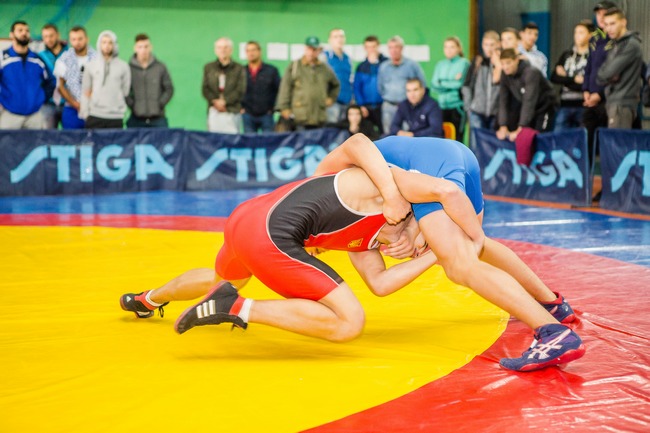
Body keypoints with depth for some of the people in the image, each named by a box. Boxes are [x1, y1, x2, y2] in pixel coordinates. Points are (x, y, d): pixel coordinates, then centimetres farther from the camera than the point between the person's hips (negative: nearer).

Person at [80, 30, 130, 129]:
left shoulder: (123, 66, 6)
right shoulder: (91, 65, 9)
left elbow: (125, 91, 7)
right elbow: (86, 92, 10)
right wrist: (85, 112, 4)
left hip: (116, 117, 0)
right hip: (95, 116, 1)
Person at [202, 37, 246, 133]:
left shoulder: (239, 69, 6)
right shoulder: (208, 68, 14)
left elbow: (240, 90, -2)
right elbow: (205, 88, 8)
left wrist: (224, 101, -11)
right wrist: (215, 101, -9)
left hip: (232, 111, -2)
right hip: (213, 111, 2)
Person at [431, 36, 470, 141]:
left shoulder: (464, 63, -2)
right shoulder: (440, 65, 12)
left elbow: (460, 83, -11)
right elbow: (434, 85, 3)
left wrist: (442, 83, 2)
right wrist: (452, 83, -8)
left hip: (457, 106, -4)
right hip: (442, 106, 4)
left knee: (457, 138, -4)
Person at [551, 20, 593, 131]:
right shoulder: (567, 55, 14)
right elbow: (554, 77, 6)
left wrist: (565, 79, -2)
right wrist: (574, 79, -7)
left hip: (583, 106, -4)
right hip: (565, 105, 4)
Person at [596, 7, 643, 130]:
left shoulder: (631, 45, -9)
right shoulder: (615, 45, 19)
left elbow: (609, 72, -17)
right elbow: (600, 77, 15)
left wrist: (602, 75, 3)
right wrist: (610, 77, -5)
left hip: (623, 103, -9)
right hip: (612, 101, 9)